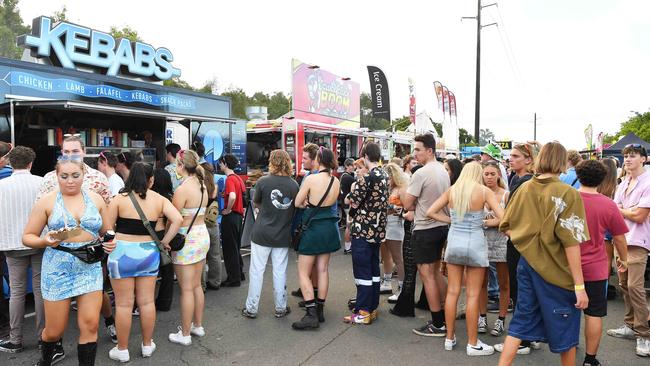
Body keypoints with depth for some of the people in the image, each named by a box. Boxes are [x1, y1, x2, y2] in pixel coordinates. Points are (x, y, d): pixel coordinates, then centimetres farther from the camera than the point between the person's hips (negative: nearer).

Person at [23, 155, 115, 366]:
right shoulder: (47, 202, -2)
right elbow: (28, 237, 2)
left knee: (90, 325, -4)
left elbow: (106, 233, 15)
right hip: (58, 269, -1)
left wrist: (109, 244, -7)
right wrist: (45, 241, -19)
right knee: (54, 330, 9)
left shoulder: (96, 199, 5)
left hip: (90, 268, 2)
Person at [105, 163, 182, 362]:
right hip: (149, 252, 3)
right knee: (147, 302, 13)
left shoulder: (119, 199, -7)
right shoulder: (159, 199, -1)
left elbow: (107, 229, -5)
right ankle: (147, 345, 26)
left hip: (122, 253, -2)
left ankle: (122, 350, 20)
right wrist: (164, 242, 0)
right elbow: (177, 219, -9)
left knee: (124, 304, 8)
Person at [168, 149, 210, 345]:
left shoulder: (182, 189, -18)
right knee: (197, 285, 18)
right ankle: (198, 325, 30)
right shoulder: (202, 186, 5)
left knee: (186, 289, 2)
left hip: (187, 239, -8)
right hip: (203, 235, 8)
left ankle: (185, 334, 14)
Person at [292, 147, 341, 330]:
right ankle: (320, 309, 21)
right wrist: (313, 204, 3)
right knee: (323, 269, 14)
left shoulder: (311, 179, -17)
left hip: (313, 228, -6)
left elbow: (297, 203, -10)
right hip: (329, 228, 6)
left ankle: (311, 314, -4)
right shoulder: (336, 181, 0)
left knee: (303, 273, 3)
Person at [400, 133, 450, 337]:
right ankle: (445, 316, 27)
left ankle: (437, 324, 7)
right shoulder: (443, 172, 9)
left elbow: (407, 205, -15)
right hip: (441, 226, 9)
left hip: (425, 230, -9)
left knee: (427, 275, 0)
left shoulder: (421, 174, -18)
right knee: (435, 272, 19)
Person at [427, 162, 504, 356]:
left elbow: (430, 212, 2)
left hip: (454, 242, 3)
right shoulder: (484, 191, -7)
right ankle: (472, 344, 15)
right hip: (475, 244, -3)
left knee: (452, 291, 11)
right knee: (473, 295, 5)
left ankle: (450, 338, 21)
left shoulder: (451, 190, 2)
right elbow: (503, 218, -12)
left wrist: (451, 220, 7)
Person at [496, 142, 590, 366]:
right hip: (555, 270, -4)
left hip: (527, 263, 5)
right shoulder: (567, 194, -15)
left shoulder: (524, 189, 0)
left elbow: (506, 227, 6)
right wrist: (579, 285, -14)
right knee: (564, 326, 15)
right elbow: (571, 242, -17)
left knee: (522, 320, 15)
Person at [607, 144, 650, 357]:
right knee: (624, 283, 12)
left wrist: (620, 210, 2)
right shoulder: (623, 184, 15)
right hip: (621, 239, 7)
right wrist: (629, 210, -6)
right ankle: (630, 326, 23)